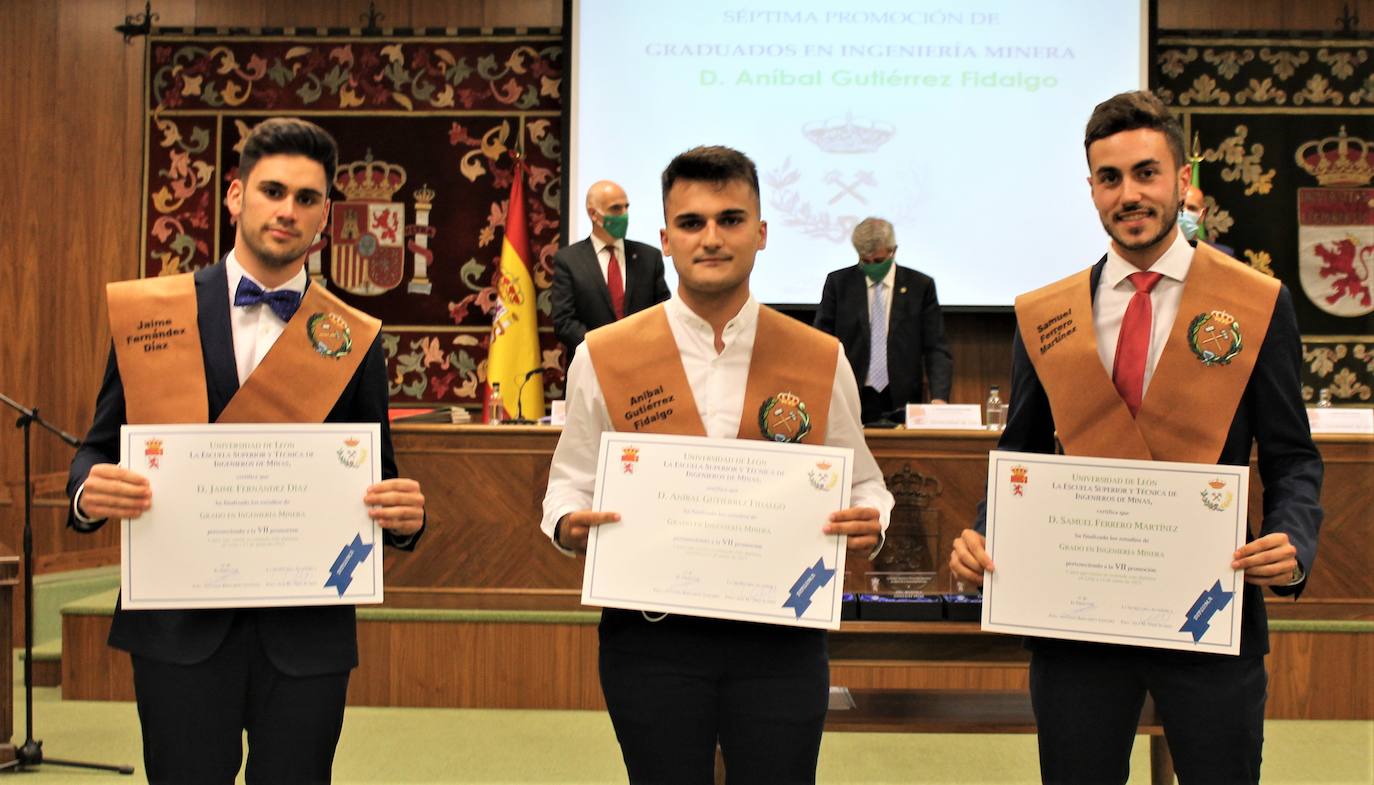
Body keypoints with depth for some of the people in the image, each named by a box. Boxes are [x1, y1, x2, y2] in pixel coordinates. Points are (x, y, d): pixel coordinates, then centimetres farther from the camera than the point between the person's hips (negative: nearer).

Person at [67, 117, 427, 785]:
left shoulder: (355, 338, 4)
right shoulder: (152, 310, 3)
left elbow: (375, 480, 7)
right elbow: (101, 448, 7)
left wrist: (404, 513, -15)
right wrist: (91, 490, -16)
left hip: (306, 629, 1)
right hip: (181, 624, 0)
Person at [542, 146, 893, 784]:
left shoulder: (821, 360, 2)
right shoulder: (604, 357, -1)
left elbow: (860, 483, 9)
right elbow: (571, 483, 6)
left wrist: (867, 522, -13)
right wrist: (570, 524, -15)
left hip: (781, 638, 1)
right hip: (650, 634, 0)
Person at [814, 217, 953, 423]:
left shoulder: (920, 285, 3)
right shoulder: (838, 282, 5)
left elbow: (936, 349, 1)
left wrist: (939, 397, -14)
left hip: (901, 404, 0)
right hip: (850, 401, 0)